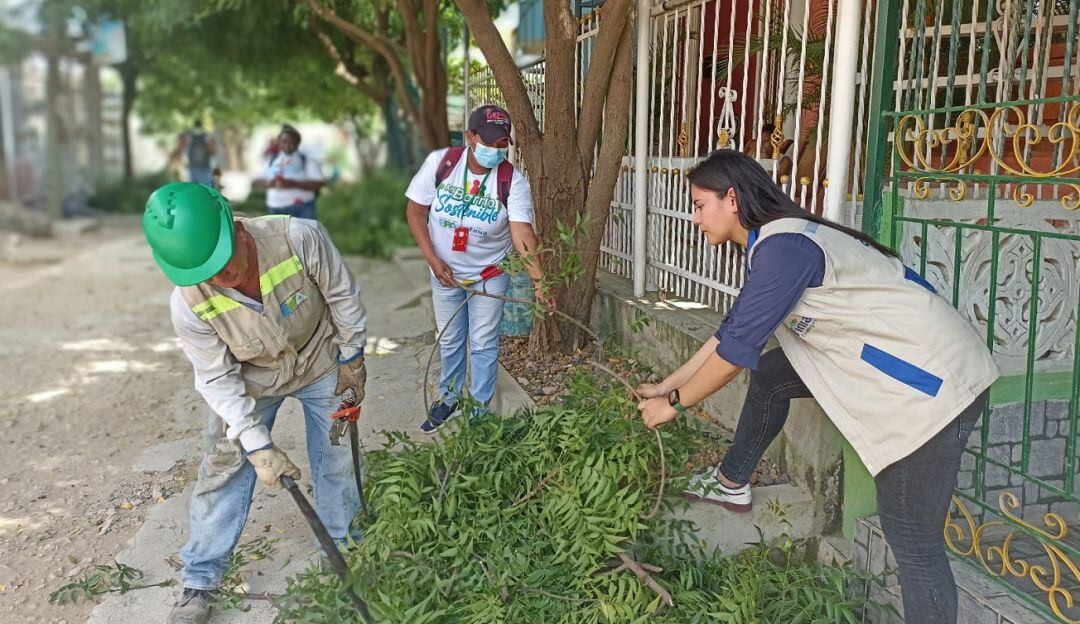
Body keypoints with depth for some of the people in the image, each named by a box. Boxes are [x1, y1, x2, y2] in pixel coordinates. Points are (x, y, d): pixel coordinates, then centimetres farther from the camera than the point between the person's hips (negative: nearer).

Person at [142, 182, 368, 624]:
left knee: (338, 462, 10)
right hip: (250, 379, 0)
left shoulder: (299, 238, -37)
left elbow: (342, 294, -18)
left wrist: (352, 357, -6)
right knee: (224, 469, 3)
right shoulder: (189, 304, -31)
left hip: (321, 361, 0)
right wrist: (258, 447, -25)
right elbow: (218, 380, -20)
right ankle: (198, 584, 21)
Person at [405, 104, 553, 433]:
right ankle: (449, 398, 41)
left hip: (490, 274, -2)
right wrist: (433, 260, -15)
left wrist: (539, 282, -41)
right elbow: (416, 211, -9)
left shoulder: (513, 181, -21)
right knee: (450, 341, 17)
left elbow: (523, 234, -29)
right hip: (445, 271, 2)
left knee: (483, 344, 5)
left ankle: (479, 412, 24)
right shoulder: (440, 162, -17)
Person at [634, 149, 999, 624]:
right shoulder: (772, 244, 10)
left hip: (935, 382, -10)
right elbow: (731, 333, 17)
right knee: (771, 374, 15)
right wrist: (665, 386, 19)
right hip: (901, 359, 10)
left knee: (911, 536, -2)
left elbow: (736, 350, -18)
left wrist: (674, 403, -4)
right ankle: (732, 483, 30)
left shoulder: (783, 247, -21)